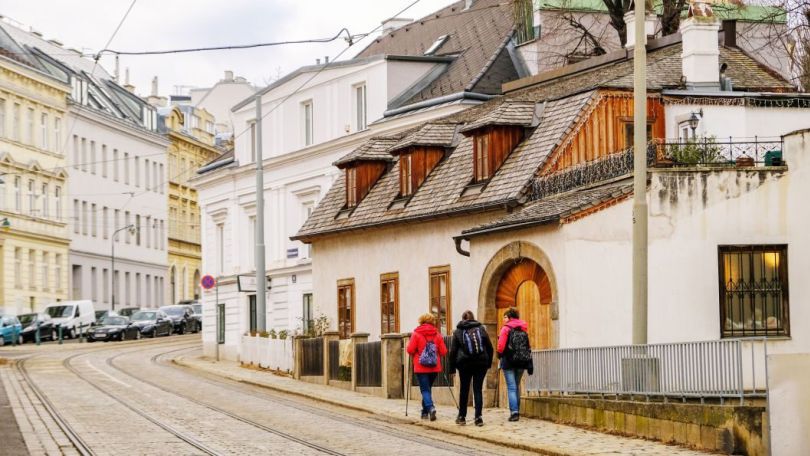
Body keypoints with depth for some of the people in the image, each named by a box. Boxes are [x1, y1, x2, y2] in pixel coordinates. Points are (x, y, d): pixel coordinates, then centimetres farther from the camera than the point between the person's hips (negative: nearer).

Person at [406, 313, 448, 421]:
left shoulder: (416, 334, -5)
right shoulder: (437, 335, 3)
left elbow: (410, 350, -10)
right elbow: (443, 352, 1)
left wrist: (415, 354, 12)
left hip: (421, 367, -3)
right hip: (434, 367, 3)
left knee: (425, 389, -3)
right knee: (428, 388, 18)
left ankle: (430, 407, -26)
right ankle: (425, 412, 21)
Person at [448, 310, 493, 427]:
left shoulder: (458, 331, 4)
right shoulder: (481, 329, 7)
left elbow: (453, 351, 1)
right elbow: (490, 347, 5)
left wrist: (451, 367, 5)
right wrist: (488, 363, 11)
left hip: (464, 364, 0)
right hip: (481, 363, 0)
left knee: (464, 390, 11)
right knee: (478, 390, 2)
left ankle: (462, 417, 16)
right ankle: (478, 417, -7)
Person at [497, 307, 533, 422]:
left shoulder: (506, 328, -8)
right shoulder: (523, 330, 9)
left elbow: (501, 346, -13)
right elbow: (528, 347, 10)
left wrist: (500, 354, 7)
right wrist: (529, 365, 13)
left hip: (509, 361, -5)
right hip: (521, 361, 5)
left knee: (511, 387, -6)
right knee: (517, 386, 16)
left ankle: (514, 412, -17)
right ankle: (517, 411, 17)